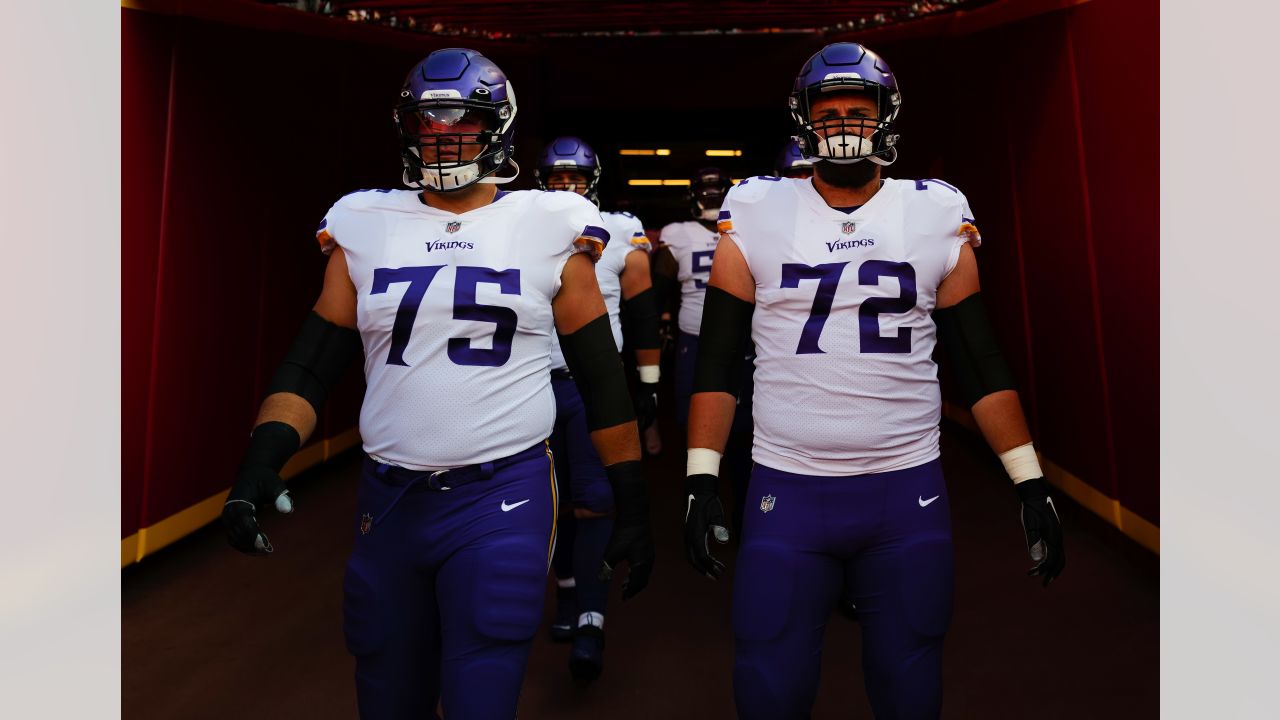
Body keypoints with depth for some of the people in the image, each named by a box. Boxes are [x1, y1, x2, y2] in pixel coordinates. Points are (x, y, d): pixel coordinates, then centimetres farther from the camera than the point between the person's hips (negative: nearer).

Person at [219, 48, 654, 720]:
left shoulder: (547, 229, -1)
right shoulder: (365, 227, 6)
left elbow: (601, 375, 3)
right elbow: (310, 363, 7)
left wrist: (631, 501, 3)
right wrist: (264, 455, -10)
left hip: (502, 495, -3)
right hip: (389, 495, 3)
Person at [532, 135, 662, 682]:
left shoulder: (621, 240, -1)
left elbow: (643, 318, 5)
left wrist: (649, 385, 6)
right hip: (537, 386, 2)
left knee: (594, 502, -8)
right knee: (554, 499, 10)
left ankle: (590, 622, -4)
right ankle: (568, 591, 28)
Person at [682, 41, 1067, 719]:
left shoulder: (937, 218, 3)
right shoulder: (757, 216, 0)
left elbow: (980, 365, 7)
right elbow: (716, 361, 2)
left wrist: (1031, 484, 2)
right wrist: (700, 479, -4)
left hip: (909, 491, 1)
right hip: (787, 491, -1)